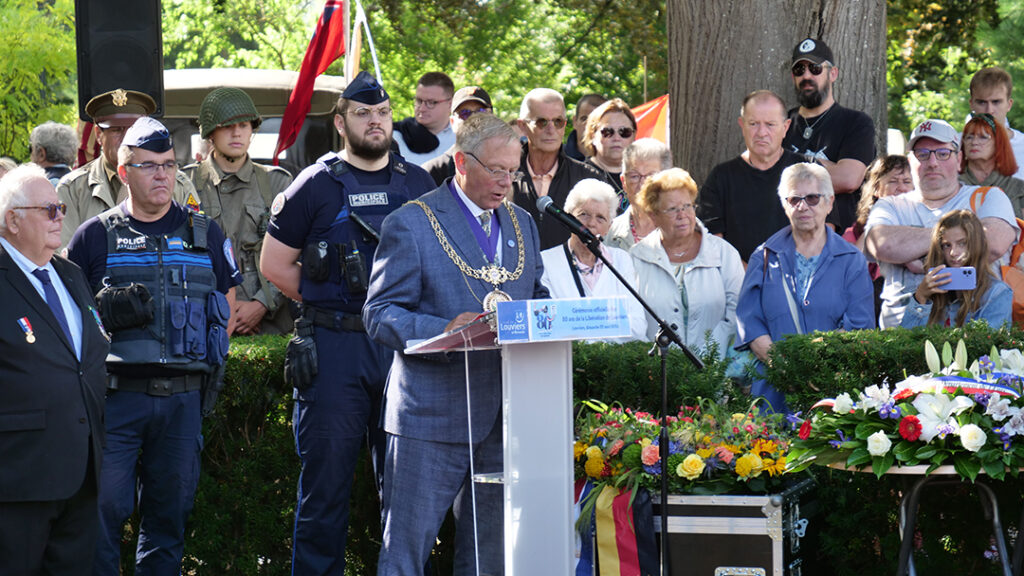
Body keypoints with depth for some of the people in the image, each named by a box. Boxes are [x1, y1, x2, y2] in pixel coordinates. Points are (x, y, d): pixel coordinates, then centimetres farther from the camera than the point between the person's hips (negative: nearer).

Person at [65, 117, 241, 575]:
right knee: (103, 511, -8)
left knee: (169, 513, 6)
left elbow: (226, 309, 20)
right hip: (116, 395, -2)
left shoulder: (205, 234, 13)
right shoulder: (95, 236, 6)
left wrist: (206, 360, 9)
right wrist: (106, 312, -8)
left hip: (183, 398, 2)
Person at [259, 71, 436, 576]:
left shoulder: (417, 183, 12)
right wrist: (327, 302, 3)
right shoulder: (317, 184, 2)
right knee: (326, 475, -1)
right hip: (334, 345, -3)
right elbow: (274, 263, 6)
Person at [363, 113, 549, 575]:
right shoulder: (410, 224, -4)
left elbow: (535, 297, 26)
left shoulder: (522, 224, 16)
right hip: (432, 415, -6)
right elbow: (380, 315, -8)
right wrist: (444, 329, -24)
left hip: (503, 414, 6)